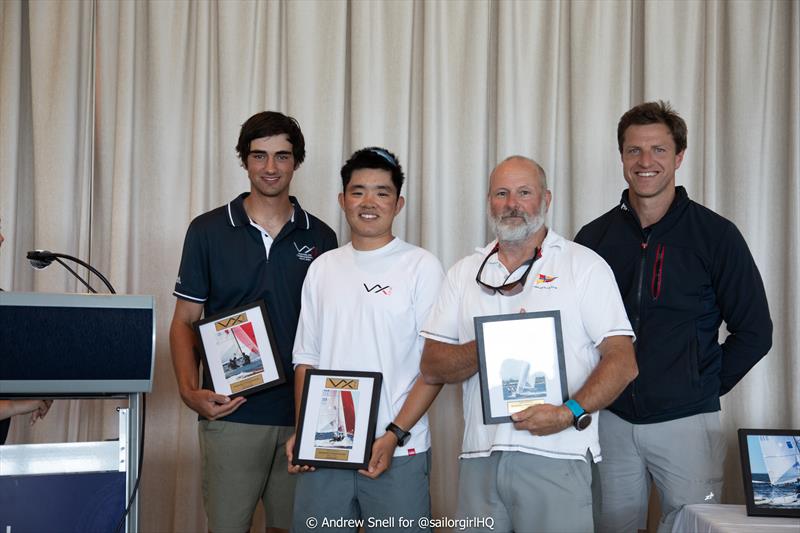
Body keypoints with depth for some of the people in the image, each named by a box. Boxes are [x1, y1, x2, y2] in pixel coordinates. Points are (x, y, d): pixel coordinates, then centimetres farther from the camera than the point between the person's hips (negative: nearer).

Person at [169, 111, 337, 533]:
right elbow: (184, 321, 4)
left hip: (302, 415, 2)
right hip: (231, 414, -2)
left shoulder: (319, 237, 7)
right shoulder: (208, 230, 2)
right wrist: (190, 391, -12)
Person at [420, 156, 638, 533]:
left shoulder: (585, 265, 4)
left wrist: (570, 412, -18)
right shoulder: (464, 273, 14)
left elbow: (622, 361, -3)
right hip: (479, 458, 3)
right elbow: (432, 368, 8)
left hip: (556, 459, -3)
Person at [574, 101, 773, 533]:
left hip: (685, 421, -3)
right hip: (611, 420, 3)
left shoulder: (715, 235, -5)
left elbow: (754, 332, -2)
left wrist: (706, 387, -3)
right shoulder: (595, 237, 4)